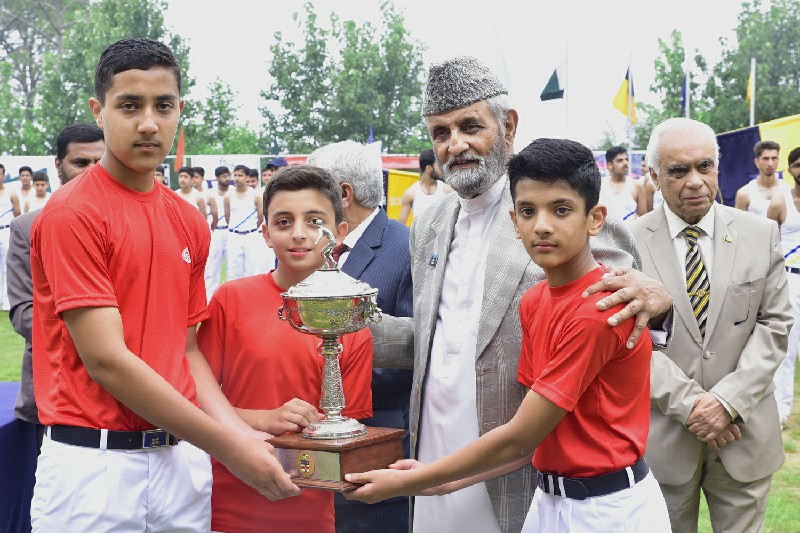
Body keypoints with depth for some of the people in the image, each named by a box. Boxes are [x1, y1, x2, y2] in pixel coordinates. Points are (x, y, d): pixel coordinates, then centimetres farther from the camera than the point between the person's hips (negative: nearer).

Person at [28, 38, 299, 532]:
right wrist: (228, 447, -16)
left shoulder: (191, 222, 9)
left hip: (182, 460, 6)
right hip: (95, 464, -5)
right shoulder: (71, 213, -11)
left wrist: (243, 432, -4)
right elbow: (105, 360, -16)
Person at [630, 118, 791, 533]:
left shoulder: (761, 235, 3)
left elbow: (774, 324, 0)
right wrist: (687, 403, -14)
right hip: (662, 435, -1)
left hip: (744, 433, 2)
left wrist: (728, 400, -11)